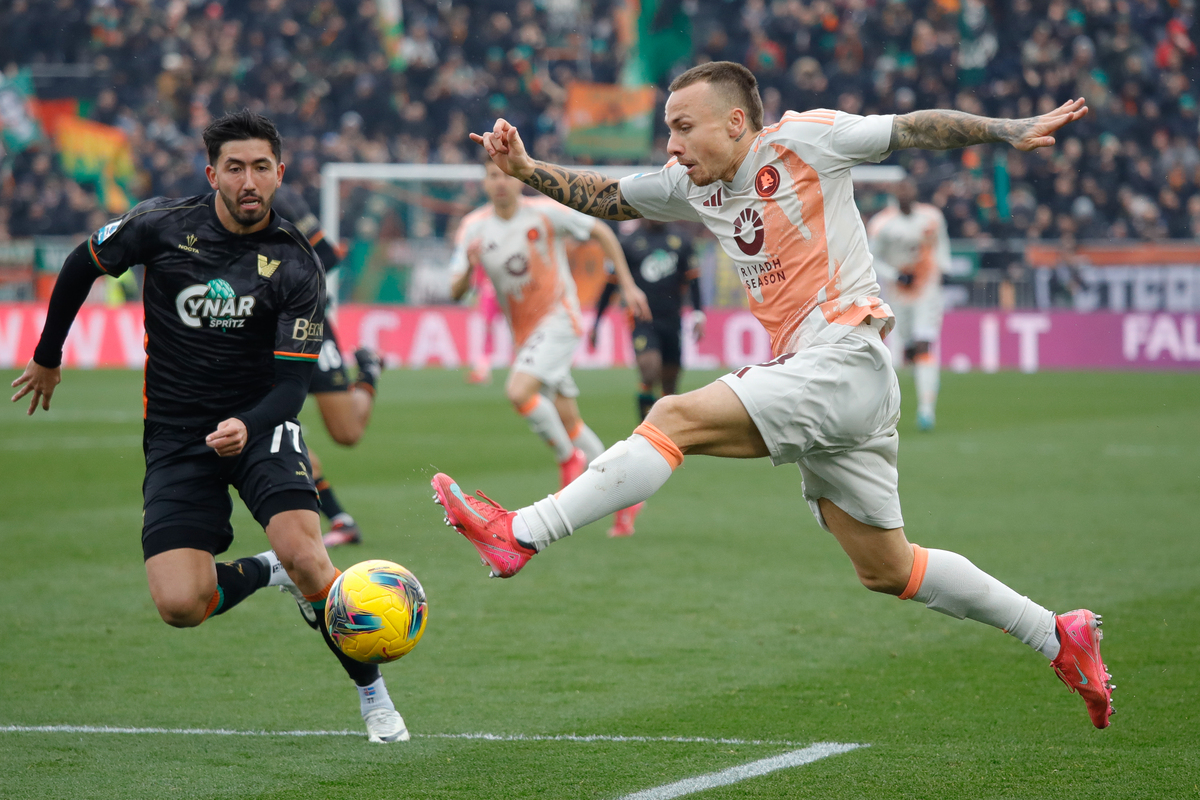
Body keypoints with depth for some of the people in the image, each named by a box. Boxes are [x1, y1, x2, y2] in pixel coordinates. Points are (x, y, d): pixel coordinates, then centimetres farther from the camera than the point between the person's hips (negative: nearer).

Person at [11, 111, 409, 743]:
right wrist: (47, 358, 19)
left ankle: (373, 696, -7)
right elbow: (82, 266, 10)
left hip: (259, 420, -1)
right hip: (175, 436, 1)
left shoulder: (296, 266, -11)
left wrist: (247, 426, -33)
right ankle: (267, 572, 18)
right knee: (179, 606, -16)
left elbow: (292, 383, -13)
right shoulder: (162, 226, -9)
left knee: (302, 553, -28)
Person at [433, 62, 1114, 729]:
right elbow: (605, 197, 24)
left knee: (678, 417, -21)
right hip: (808, 377, 9)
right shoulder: (694, 187, 16)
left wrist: (1013, 132, -5)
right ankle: (1059, 637, 21)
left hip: (846, 359, -9)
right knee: (887, 571, 12)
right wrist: (526, 170, 10)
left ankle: (522, 534, -24)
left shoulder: (804, 140, -4)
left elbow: (916, 129, 0)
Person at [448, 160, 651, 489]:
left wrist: (628, 285, 0)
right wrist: (468, 266, -26)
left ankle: (568, 458, -5)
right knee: (568, 422, 7)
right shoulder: (474, 227, -2)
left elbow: (600, 232, 2)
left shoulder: (544, 212, -11)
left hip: (559, 318, -5)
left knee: (518, 392, -26)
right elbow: (456, 292, -3)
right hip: (525, 333, 5)